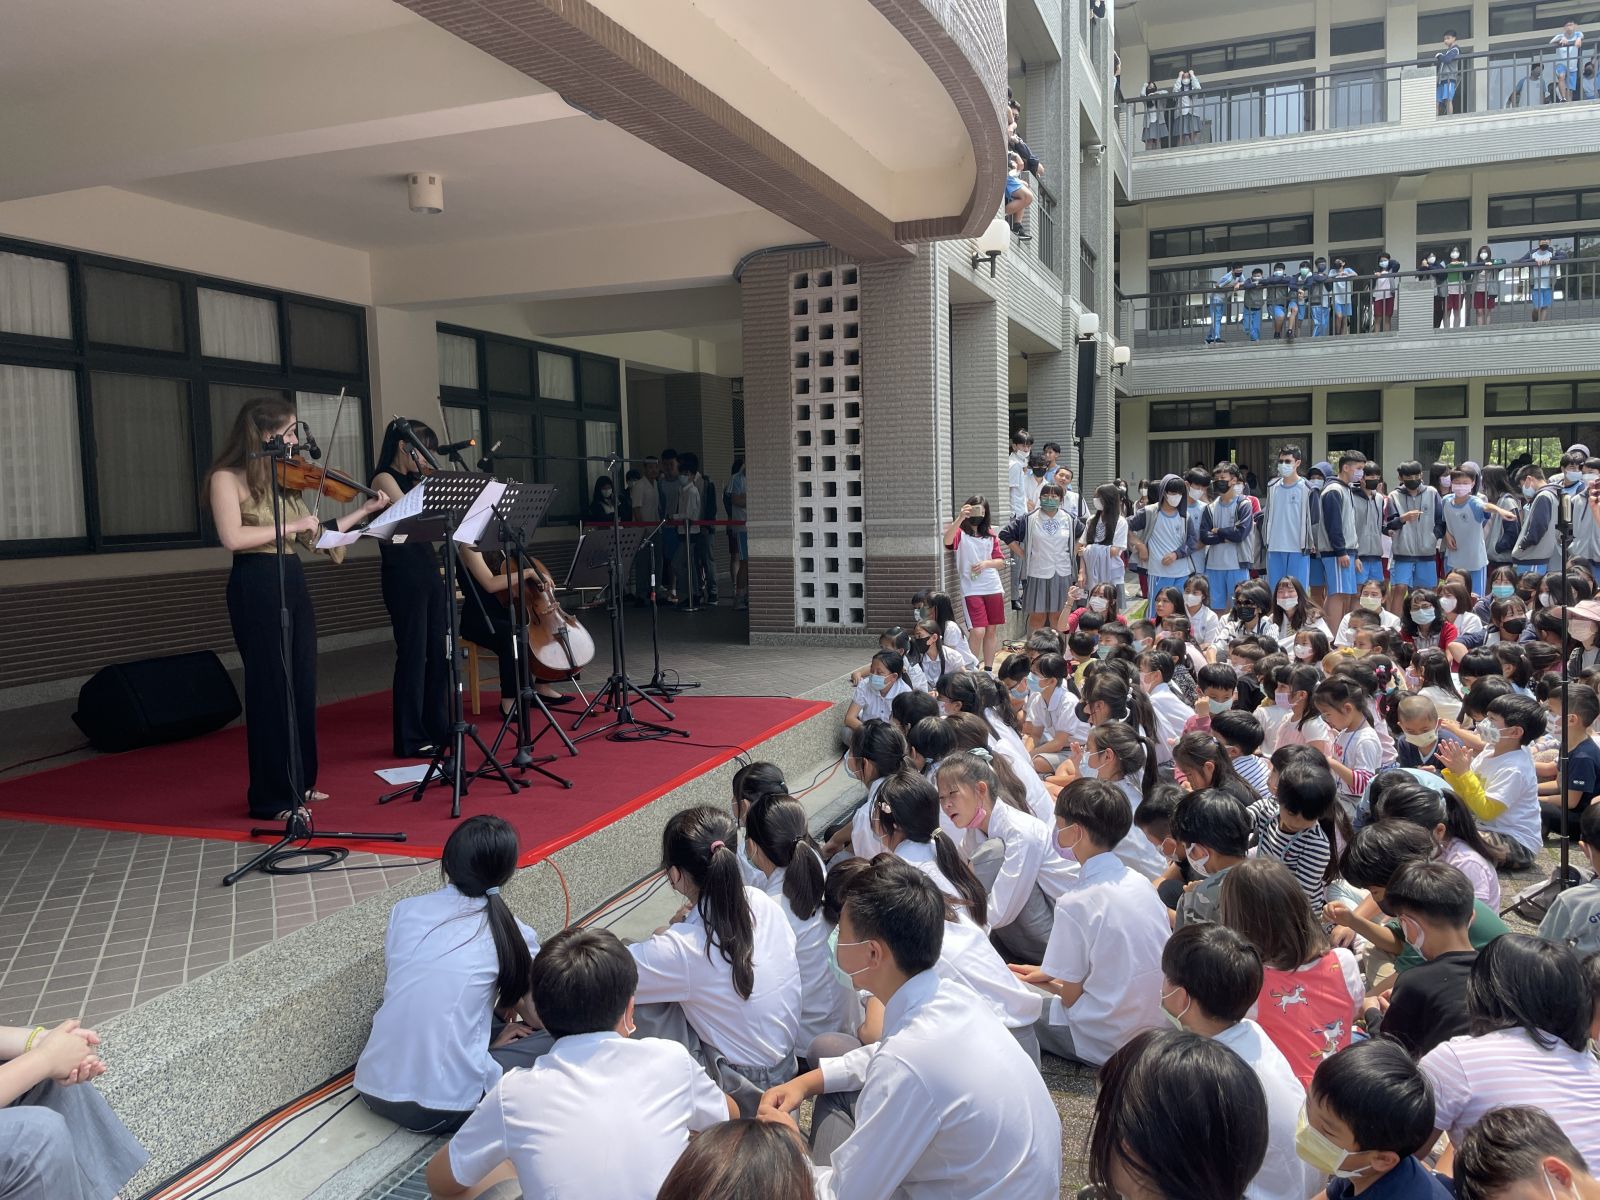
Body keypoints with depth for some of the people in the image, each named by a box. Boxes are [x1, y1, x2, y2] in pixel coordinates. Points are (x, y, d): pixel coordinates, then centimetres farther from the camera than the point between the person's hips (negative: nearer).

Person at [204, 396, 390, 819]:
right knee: (272, 689, -3)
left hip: (294, 584, 8)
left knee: (302, 687, 12)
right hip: (256, 588, -7)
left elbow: (314, 536, 16)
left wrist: (366, 511, 15)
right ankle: (272, 798, 6)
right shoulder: (227, 478, -7)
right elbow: (232, 537, -21)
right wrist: (291, 526, -17)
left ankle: (298, 783, 24)